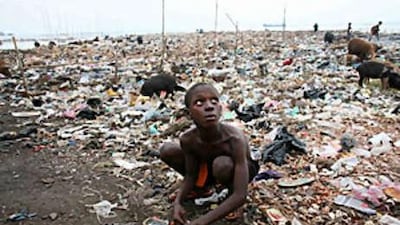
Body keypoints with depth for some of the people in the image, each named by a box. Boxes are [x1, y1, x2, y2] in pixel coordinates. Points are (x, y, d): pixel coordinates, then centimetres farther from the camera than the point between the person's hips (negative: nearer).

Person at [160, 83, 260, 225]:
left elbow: (241, 196, -39)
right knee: (166, 150, -14)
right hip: (209, 168, 5)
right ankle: (201, 187, 11)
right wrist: (178, 202, -27)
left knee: (221, 164, -40)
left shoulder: (235, 139, -39)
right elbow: (190, 176, -8)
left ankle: (230, 191, -4)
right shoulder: (187, 139, -26)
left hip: (239, 168, -4)